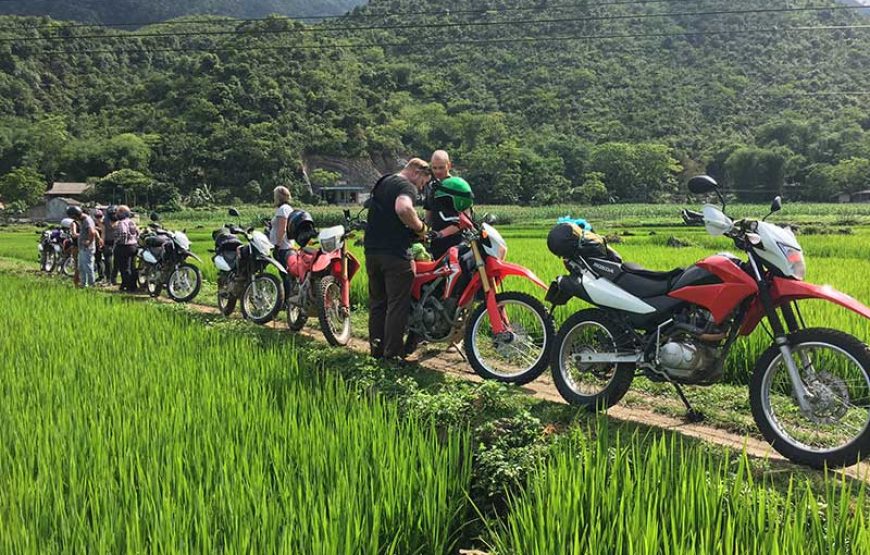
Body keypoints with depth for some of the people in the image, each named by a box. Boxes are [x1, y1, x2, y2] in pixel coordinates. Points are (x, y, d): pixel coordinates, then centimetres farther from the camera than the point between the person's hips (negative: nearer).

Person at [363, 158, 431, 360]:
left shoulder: (382, 182, 20)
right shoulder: (407, 186, -9)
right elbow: (403, 208, -31)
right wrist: (420, 227, -15)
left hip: (372, 251, 9)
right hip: (395, 253, -9)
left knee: (377, 302, 14)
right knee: (397, 304, -3)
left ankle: (377, 350, 19)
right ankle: (392, 354, -2)